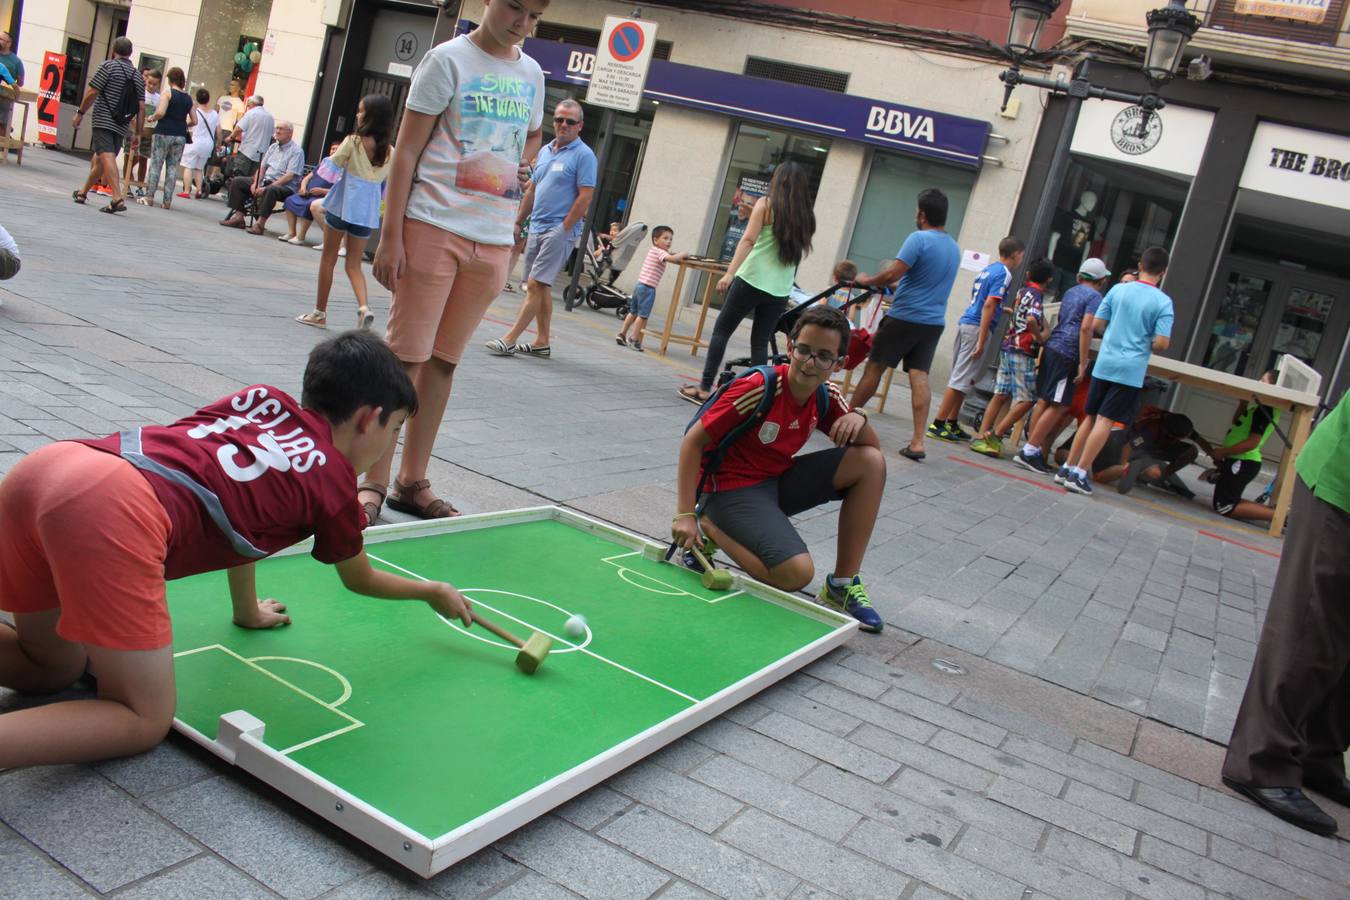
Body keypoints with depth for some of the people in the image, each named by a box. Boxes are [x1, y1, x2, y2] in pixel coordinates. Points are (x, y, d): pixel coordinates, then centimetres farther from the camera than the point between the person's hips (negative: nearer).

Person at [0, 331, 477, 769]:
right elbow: (361, 580, 32)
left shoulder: (261, 397, 27)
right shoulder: (335, 484, 12)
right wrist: (435, 592, 51)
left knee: (53, 670, 28)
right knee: (145, 720, 5)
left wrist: (248, 610, 52)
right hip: (118, 513, -8)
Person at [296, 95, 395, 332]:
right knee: (354, 264, 11)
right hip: (368, 210, 4)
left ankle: (320, 312, 17)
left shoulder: (353, 141, -10)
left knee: (328, 259, 10)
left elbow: (331, 166, -1)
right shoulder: (389, 151, 2)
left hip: (343, 204, -4)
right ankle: (363, 307, -13)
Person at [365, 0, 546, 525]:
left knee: (444, 360, 9)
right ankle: (374, 483, 5)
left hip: (494, 240, 5)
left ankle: (413, 482, 18)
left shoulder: (531, 74, 14)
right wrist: (390, 235, -11)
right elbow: (406, 149, -5)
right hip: (434, 227, -5)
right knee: (405, 355, -3)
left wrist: (522, 164, 11)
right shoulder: (448, 59, -2)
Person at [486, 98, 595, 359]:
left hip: (560, 231, -8)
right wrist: (517, 222, 17)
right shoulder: (545, 151, 16)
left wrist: (564, 229, -15)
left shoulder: (583, 155, -7)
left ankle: (510, 340, -12)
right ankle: (542, 342, 17)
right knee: (541, 287, 10)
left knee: (535, 284, -11)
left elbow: (585, 197, -13)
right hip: (536, 228, 8)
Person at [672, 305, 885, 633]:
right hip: (730, 489, -7)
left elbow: (872, 446, 7)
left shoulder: (827, 397, -2)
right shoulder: (758, 387, -23)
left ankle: (842, 584, 0)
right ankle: (708, 528, -2)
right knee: (796, 574, -26)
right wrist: (685, 514, -24)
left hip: (777, 480, 7)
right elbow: (693, 440, -20)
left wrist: (858, 419, -18)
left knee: (871, 462, -4)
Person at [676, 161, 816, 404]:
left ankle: (704, 388, 5)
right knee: (760, 342, 9)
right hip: (780, 291, 4)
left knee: (721, 331, 7)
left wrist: (729, 273, -14)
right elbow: (800, 251, 13)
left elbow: (748, 240, -11)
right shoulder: (806, 215, 10)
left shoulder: (766, 203, -2)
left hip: (752, 280, -3)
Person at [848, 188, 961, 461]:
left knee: (874, 367, 5)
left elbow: (891, 274, -19)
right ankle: (917, 442, -7)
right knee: (919, 376, 0)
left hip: (905, 318, -6)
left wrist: (867, 280, -1)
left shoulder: (919, 239, -12)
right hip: (934, 322, 6)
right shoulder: (954, 248, 14)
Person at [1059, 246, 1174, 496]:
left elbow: (1096, 325, 4)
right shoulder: (1163, 302, -6)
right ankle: (1079, 474, -6)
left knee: (1091, 417, 14)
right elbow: (1161, 344, -12)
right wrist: (1145, 346, 10)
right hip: (1131, 370, -4)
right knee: (1105, 421, -3)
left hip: (1104, 364, 4)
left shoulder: (1118, 290, 3)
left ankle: (1068, 467, 17)